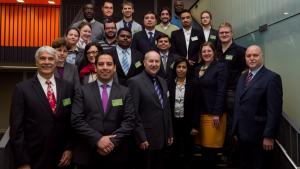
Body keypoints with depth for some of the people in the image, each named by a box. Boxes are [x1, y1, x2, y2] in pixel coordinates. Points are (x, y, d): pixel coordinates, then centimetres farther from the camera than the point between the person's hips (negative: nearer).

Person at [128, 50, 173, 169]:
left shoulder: (162, 82, 12)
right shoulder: (135, 82, -11)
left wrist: (170, 133, 13)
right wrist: (141, 138, -17)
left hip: (163, 138, 7)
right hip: (146, 139, -7)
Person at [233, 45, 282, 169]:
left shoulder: (272, 78, -11)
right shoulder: (242, 77, 12)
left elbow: (274, 110, -16)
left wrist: (269, 136, -19)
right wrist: (236, 130, 12)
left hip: (259, 136, -7)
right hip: (242, 134, 7)